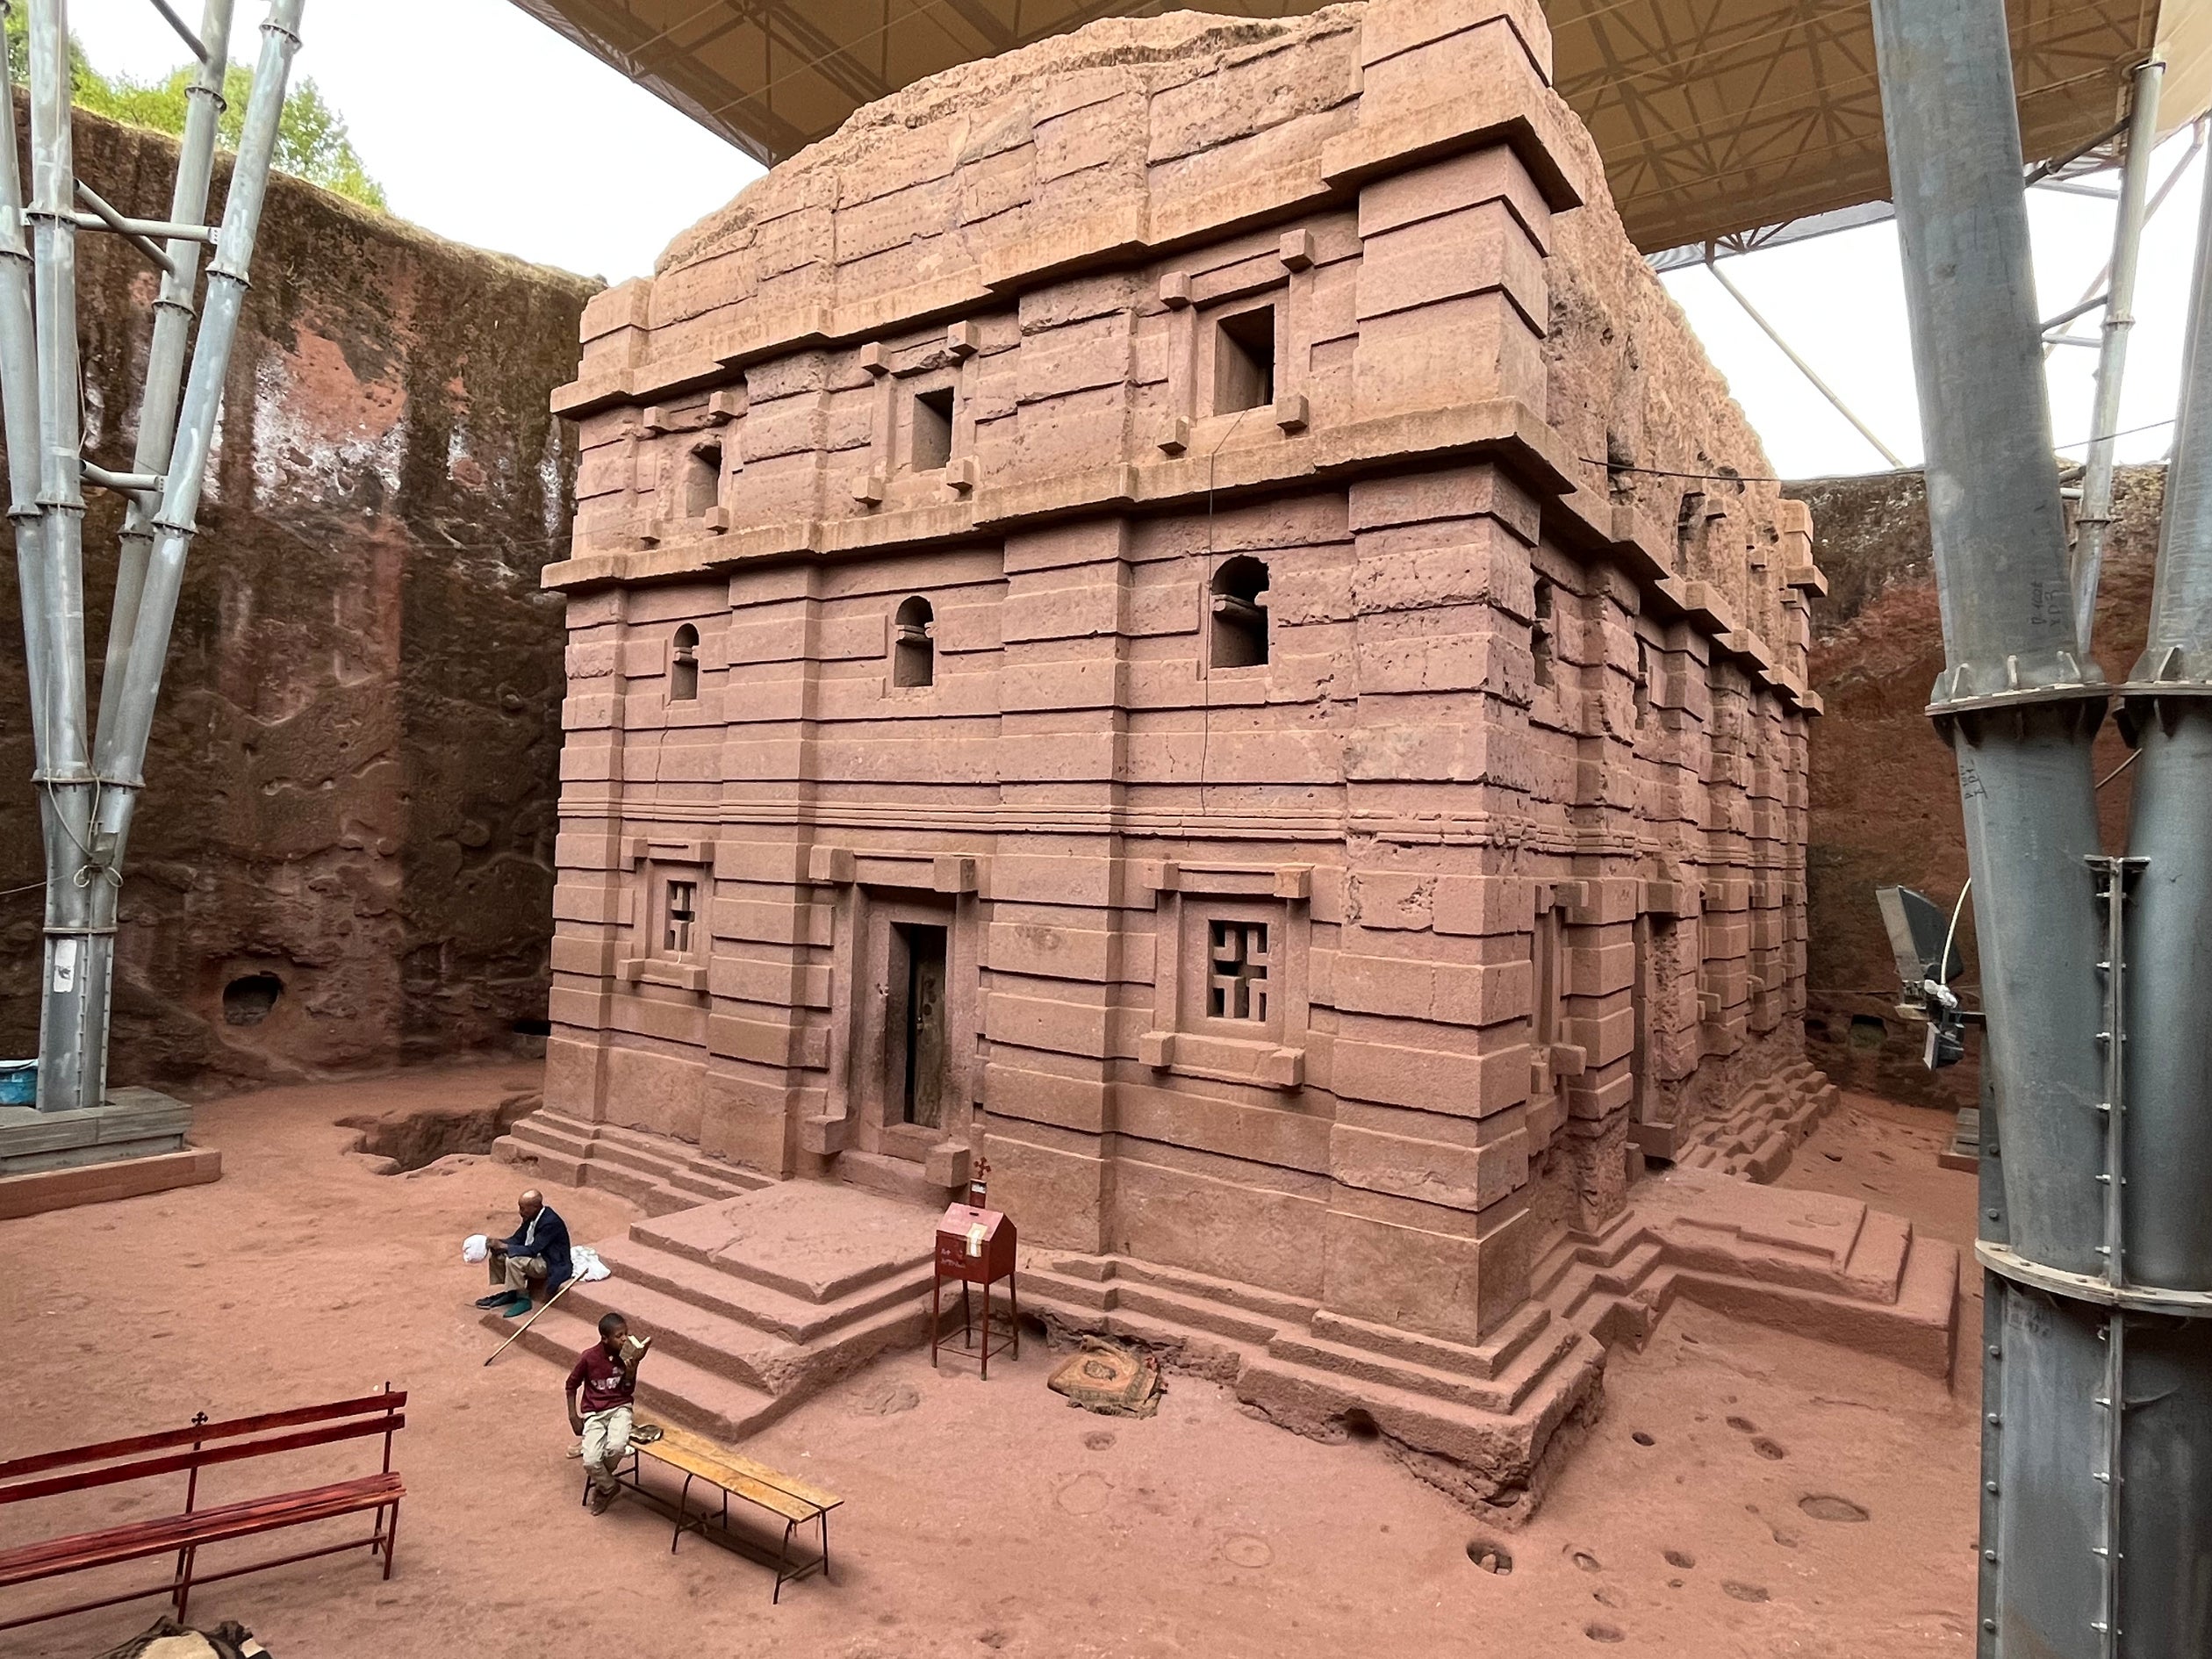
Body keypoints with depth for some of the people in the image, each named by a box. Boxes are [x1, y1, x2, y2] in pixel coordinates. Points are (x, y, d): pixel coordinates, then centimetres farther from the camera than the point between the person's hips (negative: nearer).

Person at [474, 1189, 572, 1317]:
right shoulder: (531, 1218, 0)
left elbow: (533, 1250, -30)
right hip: (536, 1256, 10)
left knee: (513, 1261, -29)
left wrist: (505, 1246, -27)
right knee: (497, 1254, 2)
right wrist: (498, 1244, -12)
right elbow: (517, 1239, 7)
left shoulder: (551, 1222, -28)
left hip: (551, 1264, -10)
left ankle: (523, 1299, -11)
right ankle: (510, 1292, 13)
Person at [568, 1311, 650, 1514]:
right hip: (594, 1413, 0)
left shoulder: (628, 1354, -8)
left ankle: (602, 1483, 5)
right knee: (590, 1462, -22)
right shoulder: (589, 1357, -14)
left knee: (616, 1447, -29)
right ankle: (609, 1486, 11)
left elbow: (628, 1391, -3)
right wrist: (573, 1416, 0)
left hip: (619, 1408, 0)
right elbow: (571, 1385, 3)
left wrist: (631, 1370, -21)